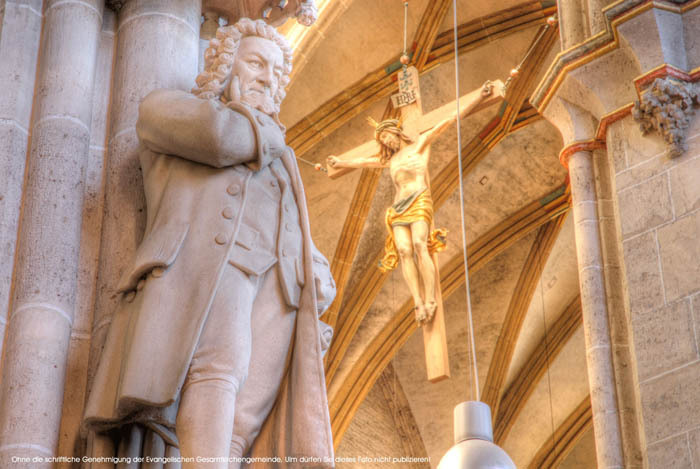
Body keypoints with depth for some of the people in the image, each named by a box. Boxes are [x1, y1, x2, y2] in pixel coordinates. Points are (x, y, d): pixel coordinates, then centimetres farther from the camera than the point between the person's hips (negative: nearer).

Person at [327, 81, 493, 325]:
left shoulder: (420, 144, 16)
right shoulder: (390, 159, 32)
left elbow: (449, 120, 10)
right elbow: (365, 161, 49)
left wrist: (479, 98, 5)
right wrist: (341, 163, 65)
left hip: (419, 202, -5)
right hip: (398, 209, 5)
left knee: (419, 245, -25)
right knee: (403, 251, -18)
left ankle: (430, 300, -32)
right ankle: (418, 303, -29)